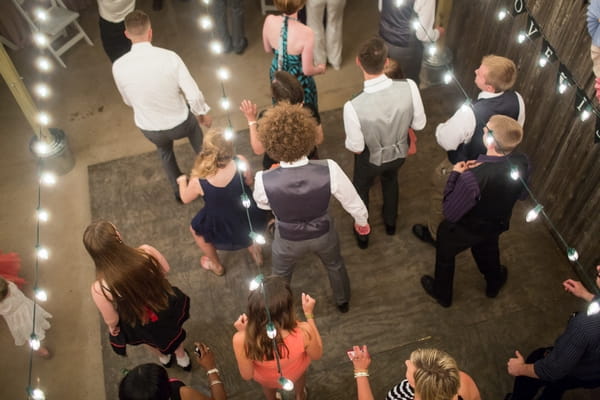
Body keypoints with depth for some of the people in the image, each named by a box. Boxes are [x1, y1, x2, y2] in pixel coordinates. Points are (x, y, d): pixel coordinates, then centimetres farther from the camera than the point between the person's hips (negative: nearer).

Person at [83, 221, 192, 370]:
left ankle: (164, 358, 72)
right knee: (173, 332, 37)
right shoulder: (146, 253, -36)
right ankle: (182, 358, 68)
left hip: (138, 325, 0)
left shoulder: (100, 288, -38)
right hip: (165, 307, 1)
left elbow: (111, 319, -18)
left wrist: (112, 327, 6)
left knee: (151, 339, 38)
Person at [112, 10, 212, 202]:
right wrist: (203, 113, 2)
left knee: (164, 150, 37)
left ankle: (179, 190, 51)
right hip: (179, 123, -1)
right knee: (193, 123, 37)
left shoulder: (119, 66, -16)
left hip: (149, 129, 1)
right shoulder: (169, 57, -23)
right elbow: (193, 94, -19)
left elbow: (129, 101, 1)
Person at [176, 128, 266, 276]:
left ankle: (216, 265, 52)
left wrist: (182, 180, 15)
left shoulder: (198, 180, -29)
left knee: (195, 228, 31)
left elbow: (185, 199, -6)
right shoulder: (240, 162, -26)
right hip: (252, 222, 2)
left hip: (225, 232, -2)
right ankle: (255, 250, 53)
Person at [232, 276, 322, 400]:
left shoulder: (242, 340, -41)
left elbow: (247, 375, -19)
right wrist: (309, 314, -14)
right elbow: (317, 355, -17)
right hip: (296, 373, 0)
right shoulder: (303, 332, -42)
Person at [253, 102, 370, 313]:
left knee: (281, 274, 33)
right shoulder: (329, 170, -36)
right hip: (323, 234, 1)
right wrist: (361, 221, 5)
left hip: (288, 240, 0)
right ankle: (343, 302, 63)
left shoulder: (264, 180, -36)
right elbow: (352, 201, -17)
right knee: (335, 264, 35)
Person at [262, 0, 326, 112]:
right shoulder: (305, 33, -34)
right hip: (298, 81, -5)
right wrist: (320, 69, -1)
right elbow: (307, 70, -23)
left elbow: (268, 49, -1)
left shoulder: (269, 21, -21)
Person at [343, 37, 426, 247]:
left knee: (361, 189, 30)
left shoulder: (353, 107, -40)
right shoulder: (409, 87, -32)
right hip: (399, 152, 3)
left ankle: (362, 234, 54)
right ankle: (390, 222, 62)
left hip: (370, 158, -3)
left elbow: (356, 148, -24)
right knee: (390, 180, 37)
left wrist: (349, 141, -2)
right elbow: (419, 123, -14)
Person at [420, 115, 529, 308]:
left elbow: (450, 213, -30)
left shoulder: (473, 178, -45)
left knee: (445, 254, 27)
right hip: (498, 224, 5)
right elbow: (521, 193, -4)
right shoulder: (522, 162, -25)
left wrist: (454, 174, -23)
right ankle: (494, 284, 67)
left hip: (466, 229, -5)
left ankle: (442, 294, 54)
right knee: (487, 250, 37)